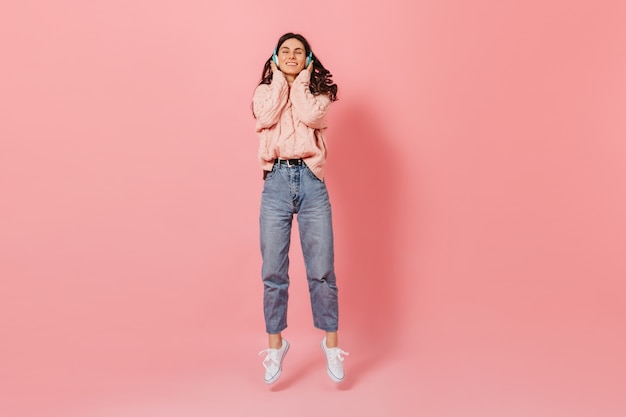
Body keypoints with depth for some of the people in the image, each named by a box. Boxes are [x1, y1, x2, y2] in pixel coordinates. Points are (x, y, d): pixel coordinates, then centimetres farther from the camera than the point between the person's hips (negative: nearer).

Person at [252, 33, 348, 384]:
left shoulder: (319, 91, 13)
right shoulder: (266, 90, 16)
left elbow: (310, 117, -10)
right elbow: (265, 117, -6)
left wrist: (301, 80, 3)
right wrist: (279, 78, 3)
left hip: (311, 182, -1)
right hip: (276, 182, 1)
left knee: (321, 269, -1)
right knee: (273, 271, 2)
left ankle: (332, 343, 16)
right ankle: (276, 344, 18)